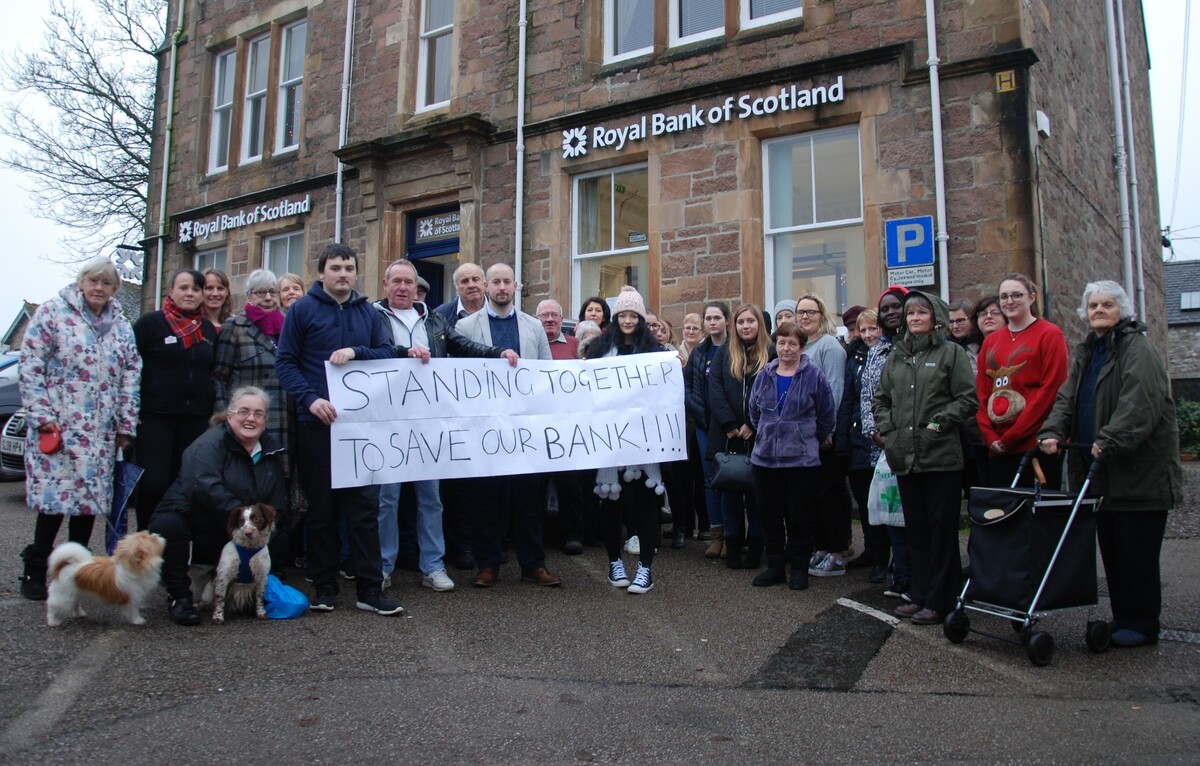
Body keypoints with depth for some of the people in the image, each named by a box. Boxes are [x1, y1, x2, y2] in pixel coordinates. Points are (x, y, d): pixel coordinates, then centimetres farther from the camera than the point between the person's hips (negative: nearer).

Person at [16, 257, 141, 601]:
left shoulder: (121, 326, 13)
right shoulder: (52, 313, 0)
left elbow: (131, 375, 13)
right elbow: (30, 365, -5)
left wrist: (126, 424, 8)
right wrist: (41, 415, -11)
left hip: (101, 431, 5)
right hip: (57, 427, -4)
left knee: (91, 495, 6)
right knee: (55, 495, -7)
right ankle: (35, 572, 7)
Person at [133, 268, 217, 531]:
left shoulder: (209, 330, 13)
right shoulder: (150, 323, 0)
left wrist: (215, 412, 13)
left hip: (196, 420, 4)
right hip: (155, 417, -4)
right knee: (153, 484, -8)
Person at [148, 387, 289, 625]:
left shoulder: (272, 449, 6)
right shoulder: (209, 444, -15)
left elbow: (277, 500, 6)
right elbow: (206, 487, -32)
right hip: (192, 523, -5)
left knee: (280, 543, -13)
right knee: (166, 524, -35)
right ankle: (179, 596, -15)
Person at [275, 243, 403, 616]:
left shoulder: (368, 313, 12)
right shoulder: (303, 309, 3)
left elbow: (387, 355, 7)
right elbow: (285, 361, -1)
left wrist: (355, 352, -11)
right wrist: (310, 398, -15)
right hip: (317, 421, -2)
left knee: (365, 505, 0)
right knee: (321, 506, 6)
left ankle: (370, 589, 5)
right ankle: (324, 586, 17)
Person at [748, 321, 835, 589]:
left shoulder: (813, 376, -5)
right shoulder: (764, 376, 7)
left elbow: (826, 415, 2)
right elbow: (754, 411, 19)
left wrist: (812, 440, 9)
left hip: (801, 458, -4)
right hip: (765, 457, 4)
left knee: (799, 516, 5)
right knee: (770, 514, 10)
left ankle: (799, 568, 17)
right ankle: (775, 565, 22)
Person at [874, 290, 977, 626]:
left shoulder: (951, 352, 0)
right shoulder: (896, 357, 16)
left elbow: (968, 399, -5)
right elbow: (881, 399, 21)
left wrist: (939, 424, -12)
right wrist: (887, 429, 7)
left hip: (941, 456, -5)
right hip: (904, 457, 5)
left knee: (942, 530, 1)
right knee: (915, 530, 12)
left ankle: (939, 600, 10)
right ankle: (920, 594, 22)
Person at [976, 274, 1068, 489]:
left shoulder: (1050, 335, -2)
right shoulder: (990, 341, 15)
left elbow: (1051, 390, -10)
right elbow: (981, 392, 12)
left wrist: (1011, 436, -12)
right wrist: (990, 436, -3)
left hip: (1037, 444, -5)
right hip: (998, 448, 5)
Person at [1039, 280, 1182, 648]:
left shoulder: (1137, 348, -9)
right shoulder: (1085, 352, 16)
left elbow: (1140, 402, -22)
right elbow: (1067, 397, 9)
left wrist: (1109, 441, -30)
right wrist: (1052, 431, -9)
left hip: (1139, 469, -8)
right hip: (1102, 470, 8)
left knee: (1137, 550, 0)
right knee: (1111, 548, 12)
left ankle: (1141, 625, 11)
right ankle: (1122, 618, 23)